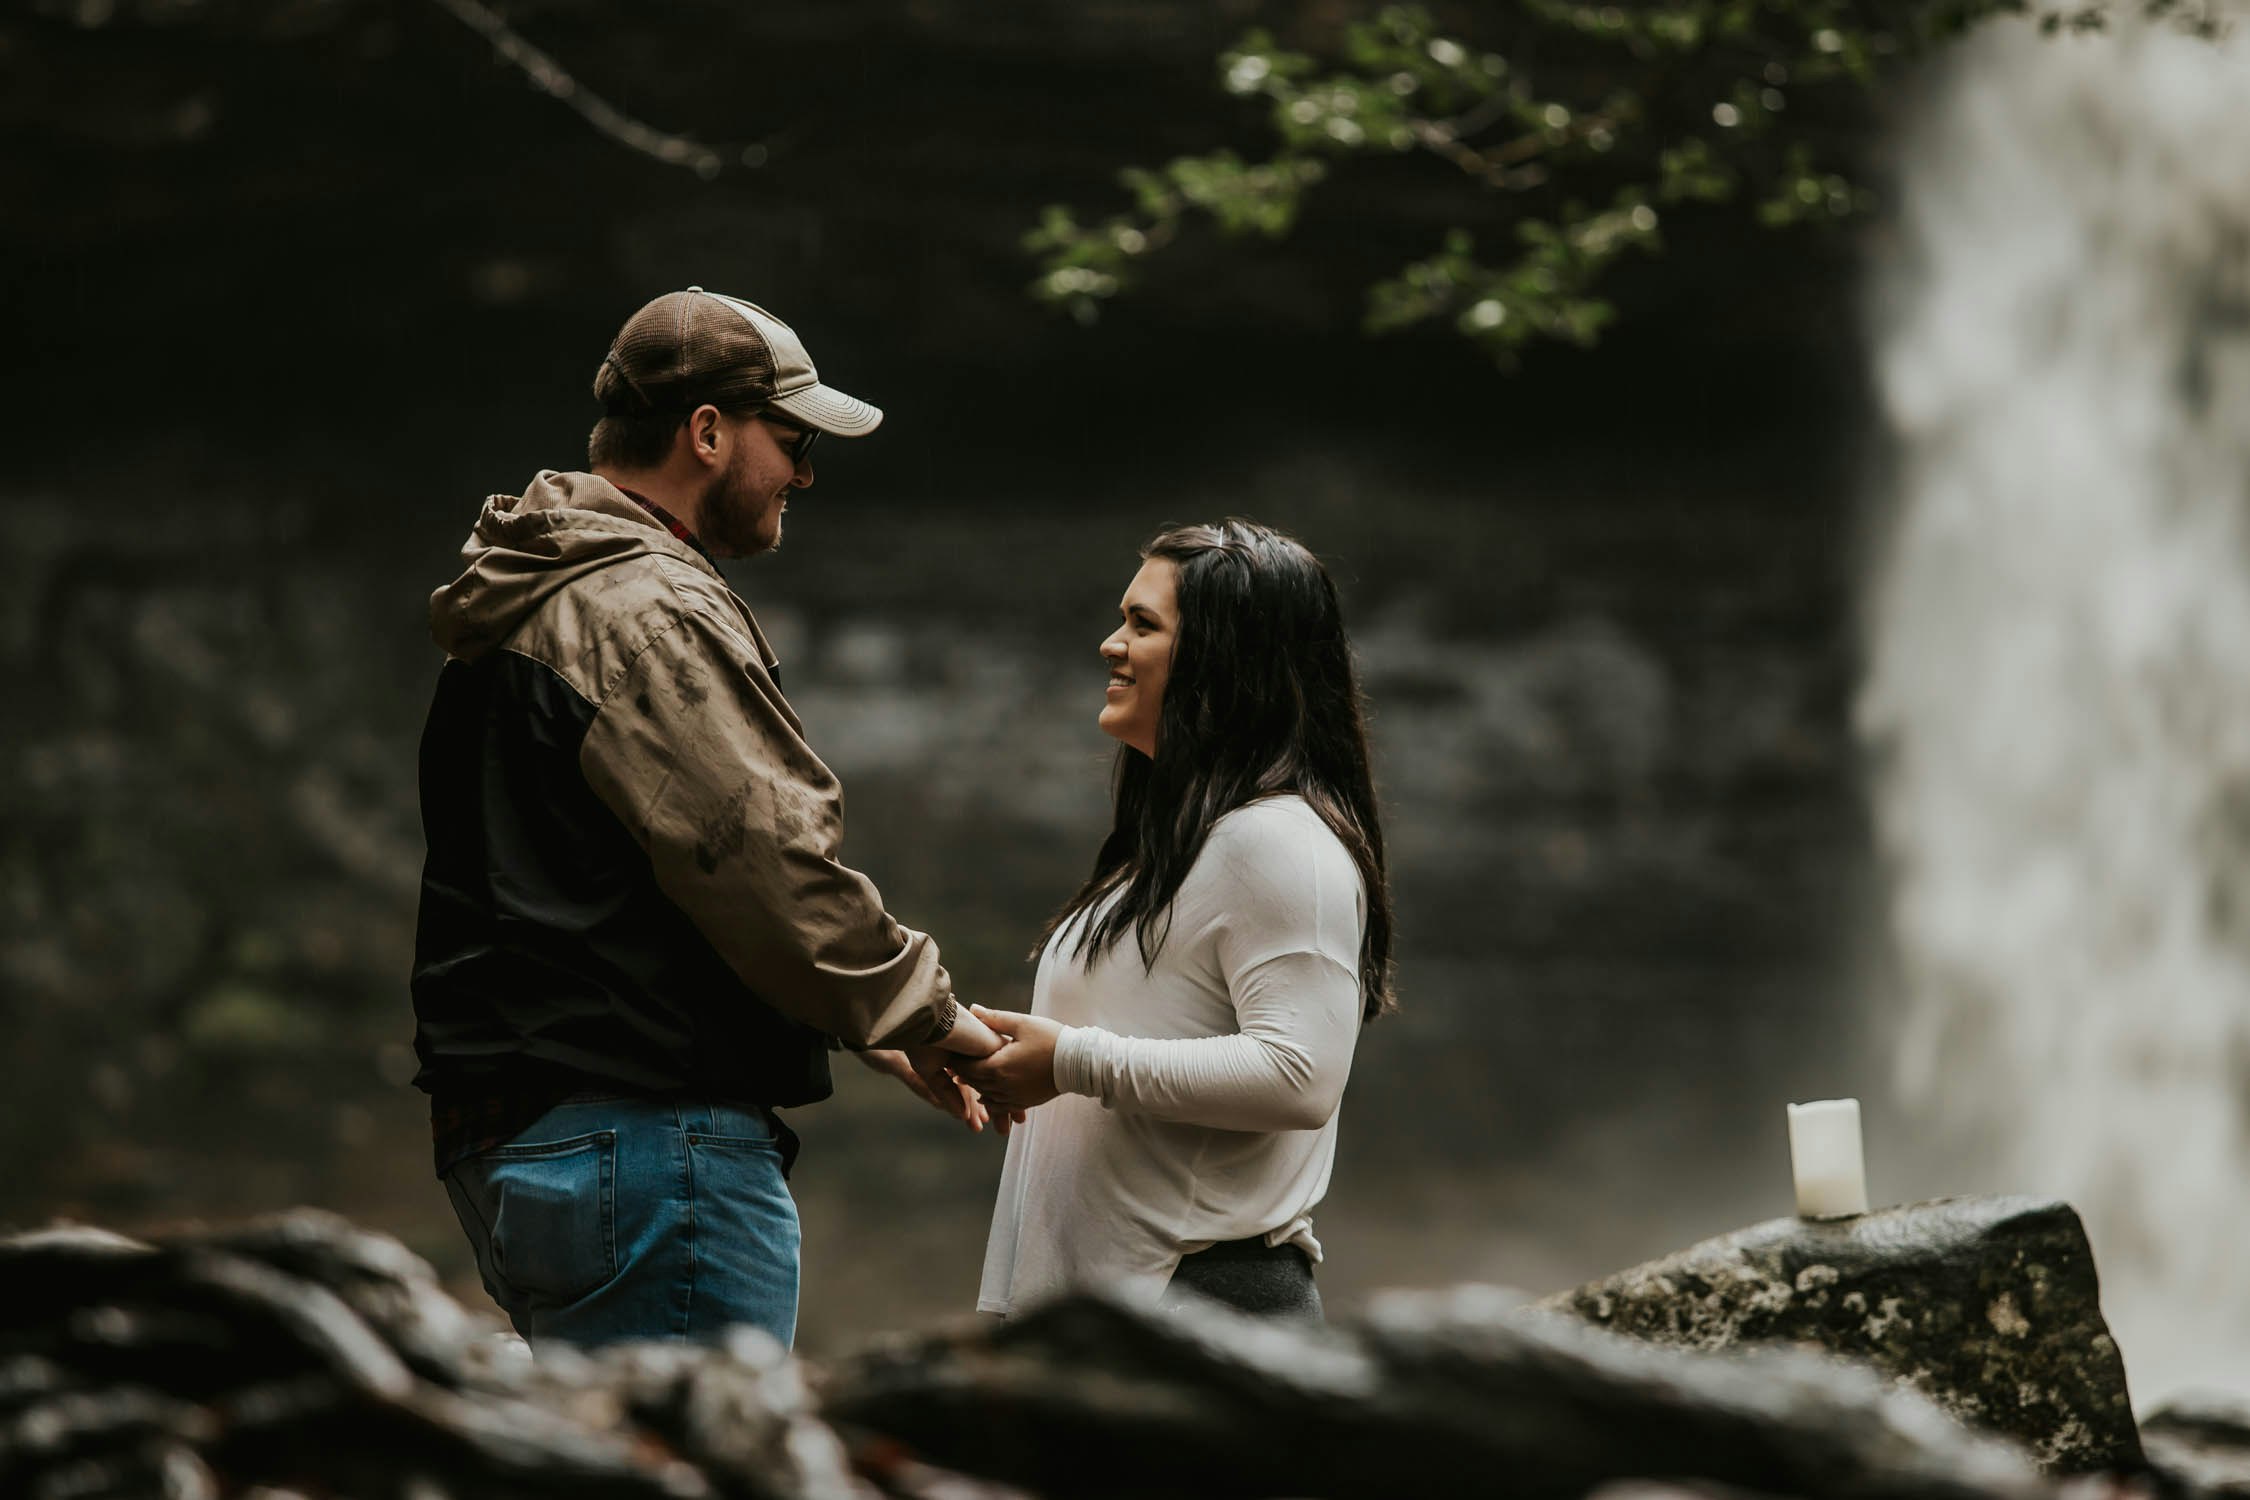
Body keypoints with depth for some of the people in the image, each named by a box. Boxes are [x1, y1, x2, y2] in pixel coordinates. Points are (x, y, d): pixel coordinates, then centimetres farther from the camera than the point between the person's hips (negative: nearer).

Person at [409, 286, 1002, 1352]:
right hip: (649, 1140, -11)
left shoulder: (527, 605, 20)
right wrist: (920, 1010, -4)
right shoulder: (650, 617, -14)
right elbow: (768, 859, -19)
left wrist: (863, 1022, 17)